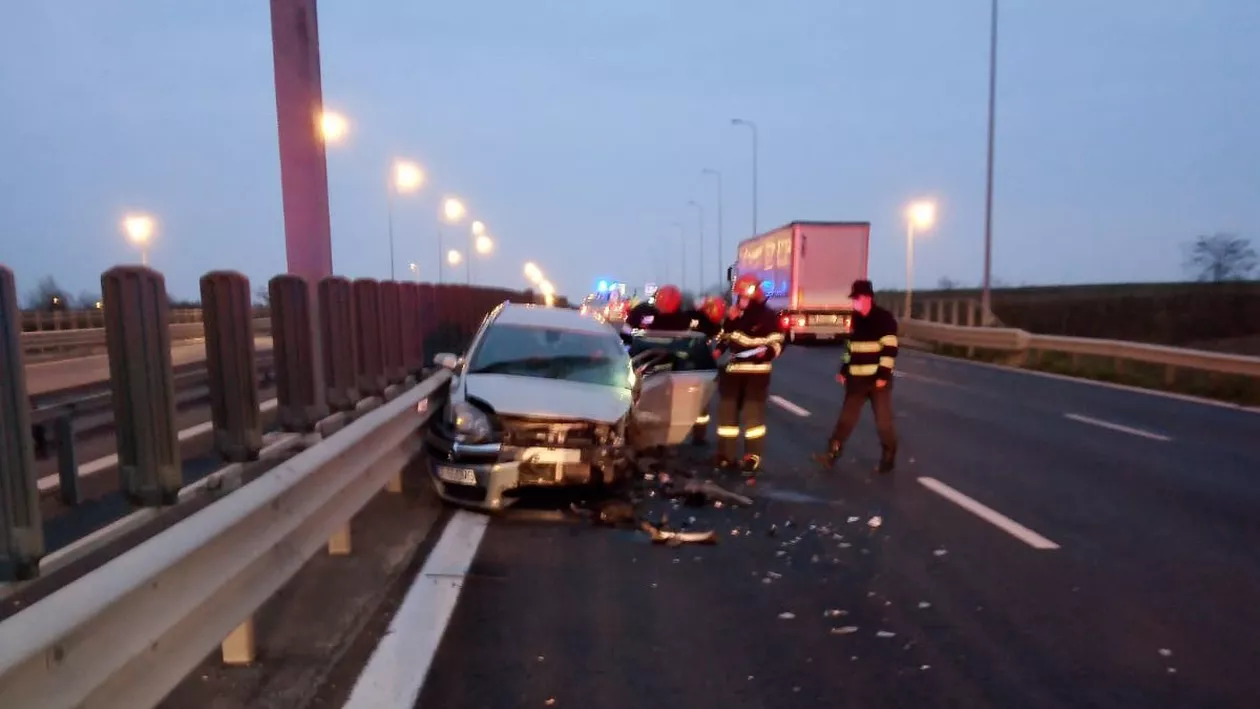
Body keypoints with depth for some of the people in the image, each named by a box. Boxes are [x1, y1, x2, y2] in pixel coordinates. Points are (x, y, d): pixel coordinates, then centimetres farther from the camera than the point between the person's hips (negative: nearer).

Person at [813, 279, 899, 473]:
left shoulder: (885, 318, -10)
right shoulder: (856, 319, 12)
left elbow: (890, 348, -15)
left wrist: (883, 375, -19)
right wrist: (843, 370, 15)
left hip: (878, 378, -6)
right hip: (857, 378, 6)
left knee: (883, 420, 3)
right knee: (846, 417, 5)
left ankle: (889, 457, 17)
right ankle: (832, 454, 7)